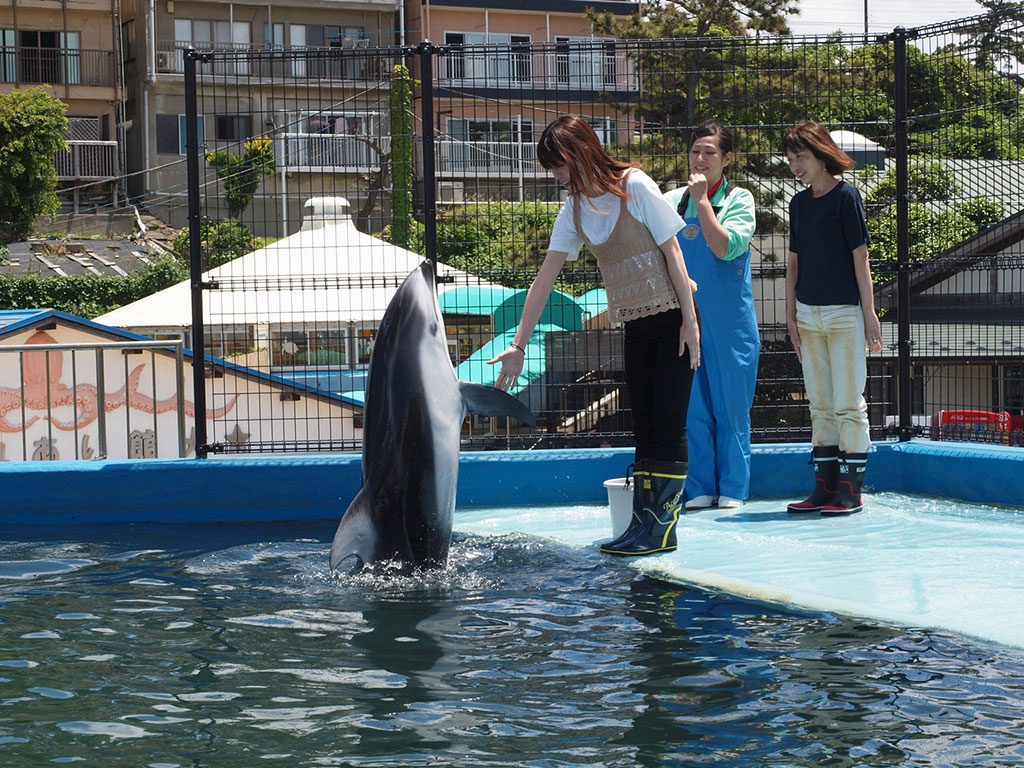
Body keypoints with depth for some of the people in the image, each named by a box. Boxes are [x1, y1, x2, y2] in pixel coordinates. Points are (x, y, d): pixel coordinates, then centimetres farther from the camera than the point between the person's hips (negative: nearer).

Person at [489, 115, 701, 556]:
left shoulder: (634, 186, -12)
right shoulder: (573, 210, 6)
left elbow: (671, 250, -11)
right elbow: (543, 281, 5)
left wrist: (690, 320, -13)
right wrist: (518, 345, 1)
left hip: (671, 317, -6)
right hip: (634, 326, 6)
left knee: (668, 423, -7)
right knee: (644, 425, 4)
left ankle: (662, 524, -7)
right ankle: (644, 522, 5)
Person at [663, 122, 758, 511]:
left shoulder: (739, 200, -2)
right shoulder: (672, 202, 7)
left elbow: (724, 247, -17)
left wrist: (702, 200, -16)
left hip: (728, 320, -3)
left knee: (731, 405, 2)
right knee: (694, 406, 5)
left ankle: (732, 489, 11)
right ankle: (701, 489, 13)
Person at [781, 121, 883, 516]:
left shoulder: (846, 196, -7)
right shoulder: (799, 203, 11)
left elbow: (860, 257, -8)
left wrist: (869, 311, -10)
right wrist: (790, 313, 11)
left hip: (844, 313, -7)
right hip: (809, 314, 7)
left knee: (848, 404, -3)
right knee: (820, 405, 9)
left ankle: (851, 489, 1)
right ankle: (824, 487, 14)